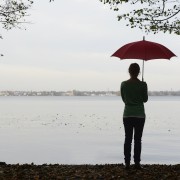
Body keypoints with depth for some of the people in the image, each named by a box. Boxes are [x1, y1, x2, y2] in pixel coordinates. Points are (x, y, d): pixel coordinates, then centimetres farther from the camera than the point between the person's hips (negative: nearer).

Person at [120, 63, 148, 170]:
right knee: (138, 140, 5)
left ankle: (127, 163, 6)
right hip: (139, 115, -1)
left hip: (127, 115, 2)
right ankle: (137, 163, 5)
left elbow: (123, 99, 7)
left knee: (128, 139, 7)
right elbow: (145, 99, 1)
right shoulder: (143, 85, -9)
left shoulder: (124, 84, -4)